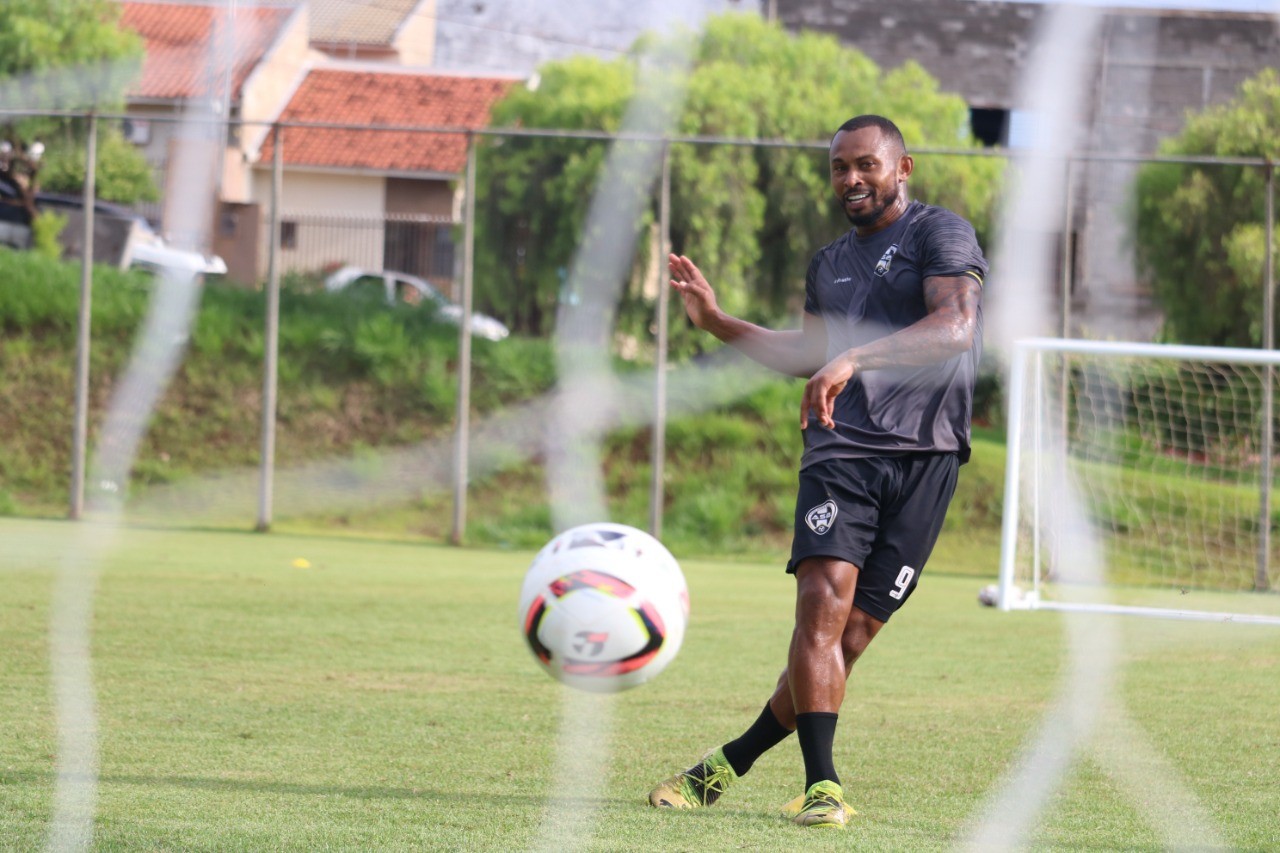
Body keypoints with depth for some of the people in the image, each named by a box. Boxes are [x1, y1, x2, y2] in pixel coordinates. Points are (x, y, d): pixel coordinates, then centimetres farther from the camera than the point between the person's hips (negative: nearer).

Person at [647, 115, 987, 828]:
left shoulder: (940, 233, 2)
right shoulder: (830, 264, 23)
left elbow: (954, 326, -16)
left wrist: (854, 357, -27)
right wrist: (719, 324, 29)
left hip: (923, 456, -4)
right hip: (840, 450, 4)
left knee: (850, 639, -5)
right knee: (823, 604, -20)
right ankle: (823, 787, -21)